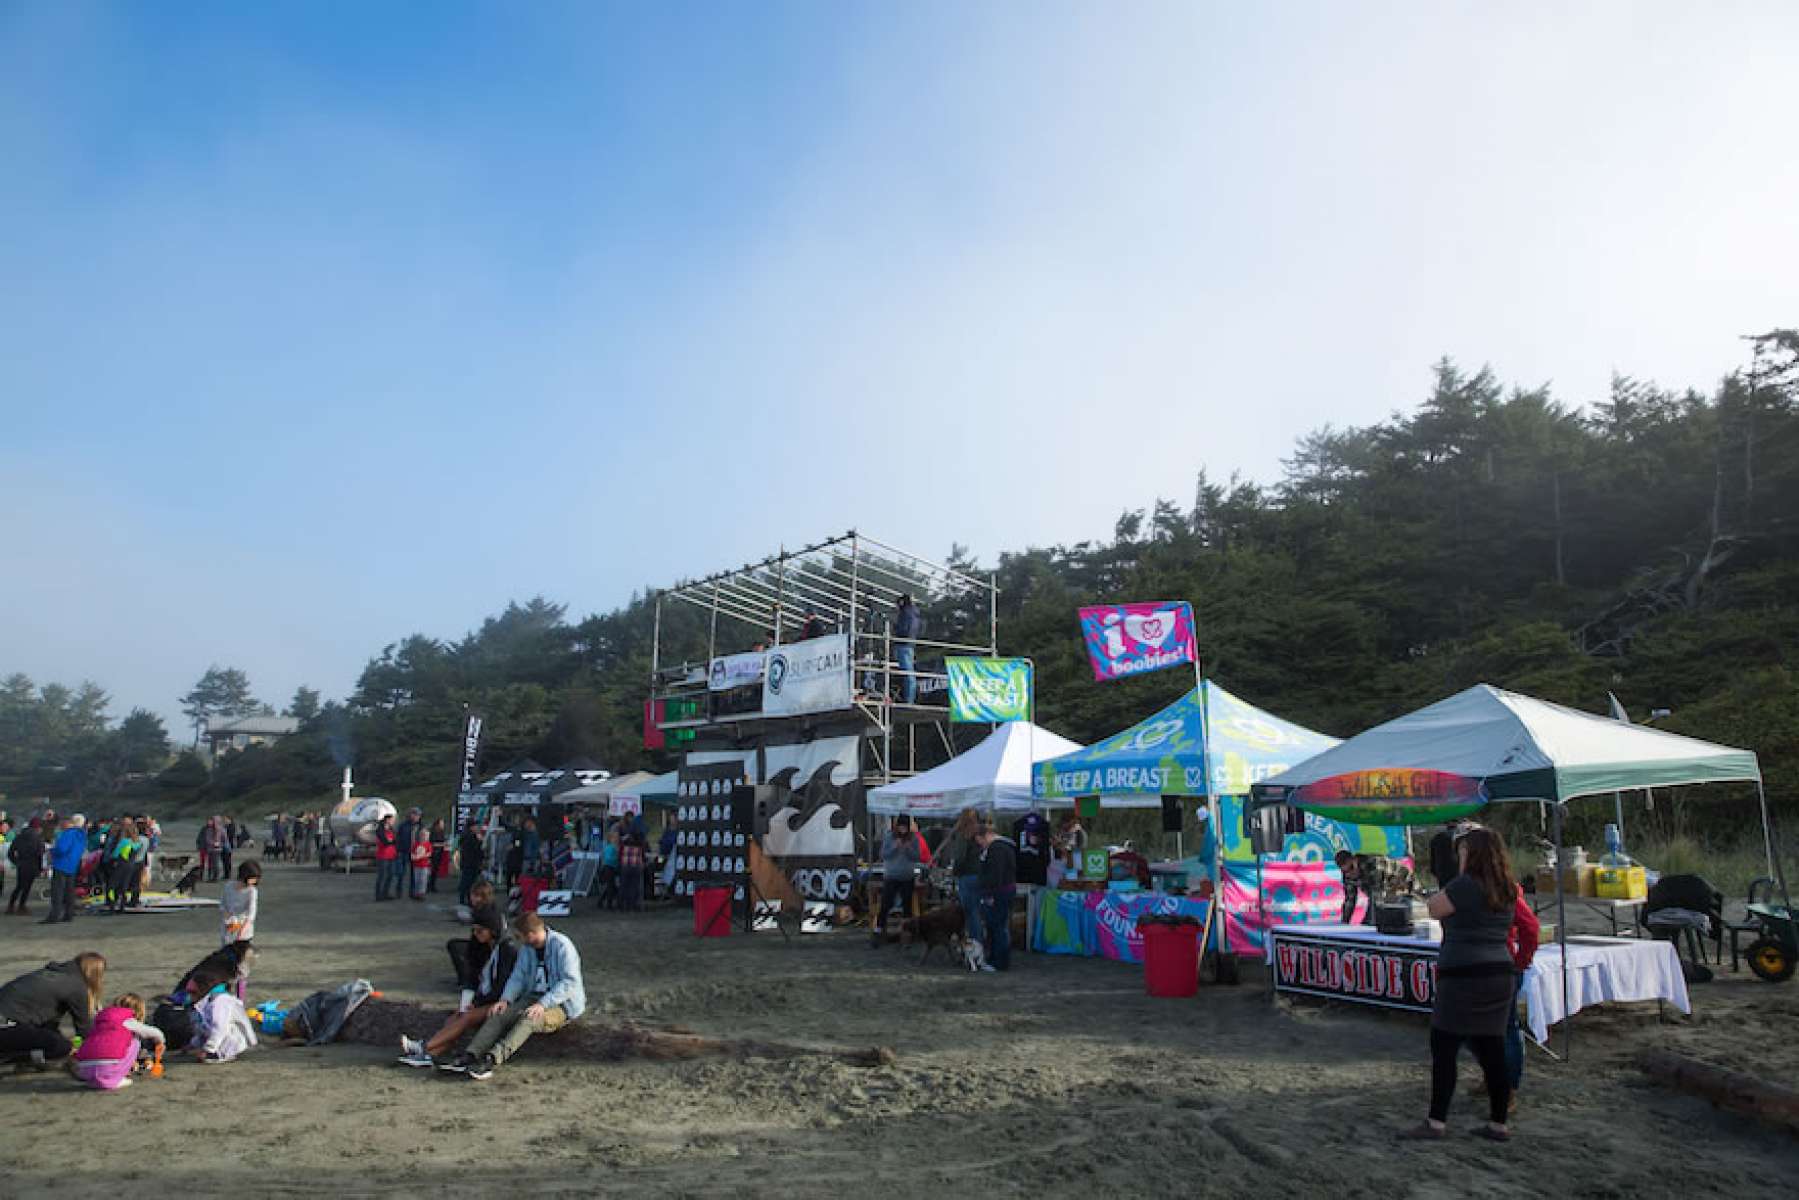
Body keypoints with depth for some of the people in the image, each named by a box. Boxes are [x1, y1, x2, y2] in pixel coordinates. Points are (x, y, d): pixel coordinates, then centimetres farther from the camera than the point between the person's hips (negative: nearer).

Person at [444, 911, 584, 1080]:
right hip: (534, 996, 7)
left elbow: (569, 982, -23)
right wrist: (505, 999, -13)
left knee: (528, 1019, -34)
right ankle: (470, 1055, -30)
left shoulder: (562, 946, -16)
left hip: (562, 1003, -7)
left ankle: (492, 1060, -47)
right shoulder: (527, 948, 7)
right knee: (499, 1014, -17)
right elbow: (518, 976, 6)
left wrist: (543, 1004, -32)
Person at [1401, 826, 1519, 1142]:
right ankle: (1498, 1124, 18)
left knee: (1443, 1048, -1)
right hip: (1499, 976, 8)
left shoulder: (1465, 885, -15)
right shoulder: (1506, 891, 10)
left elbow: (1434, 908, -5)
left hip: (1464, 978, -8)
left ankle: (1436, 1122, 2)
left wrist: (1444, 891, 10)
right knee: (1491, 1050, 12)